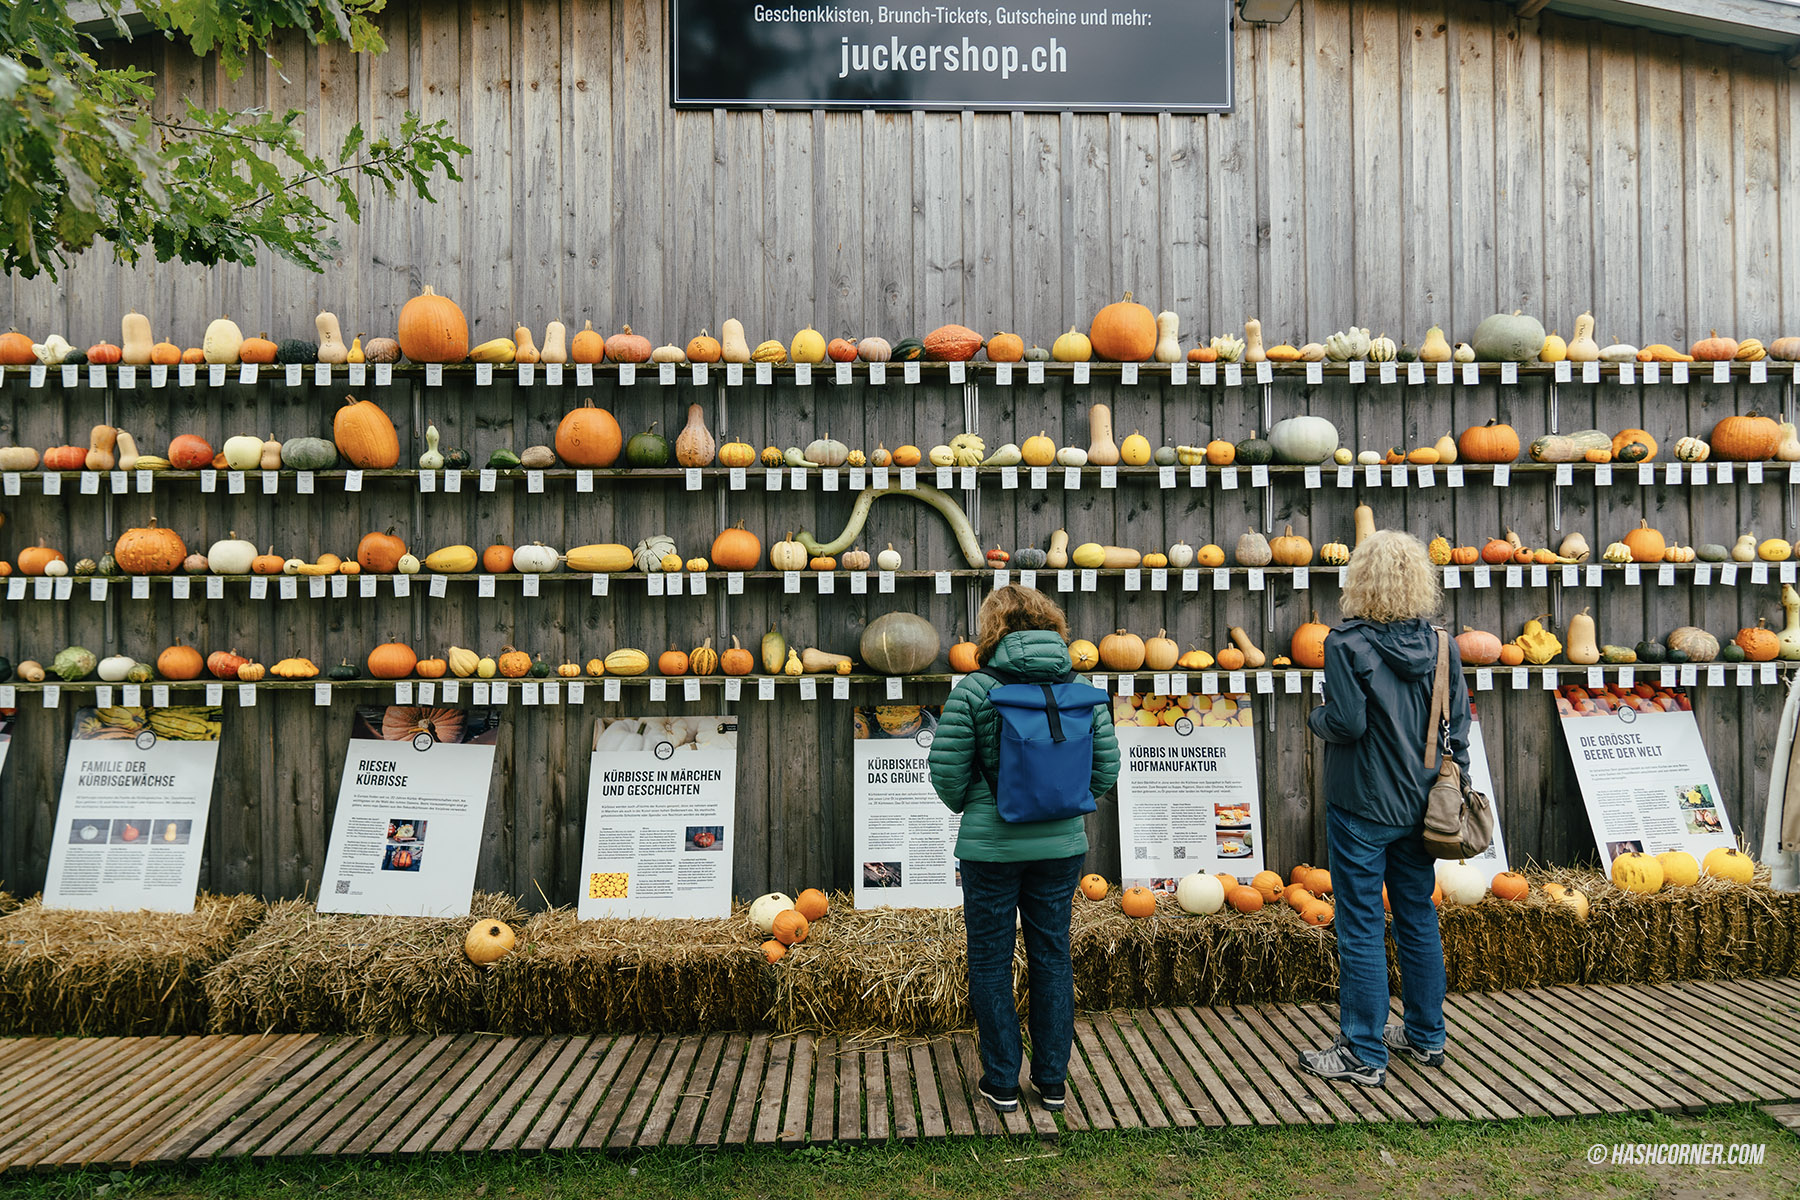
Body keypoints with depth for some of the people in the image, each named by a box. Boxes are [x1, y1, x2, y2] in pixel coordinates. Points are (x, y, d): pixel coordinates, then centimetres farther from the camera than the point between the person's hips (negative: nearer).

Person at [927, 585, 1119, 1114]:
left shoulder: (975, 689, -12)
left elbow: (946, 771, -10)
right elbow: (1107, 764, 2)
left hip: (992, 846, -3)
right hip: (1061, 843, 4)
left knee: (990, 961, 11)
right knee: (1053, 956, 15)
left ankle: (1002, 1083, 20)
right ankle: (1052, 1081, 25)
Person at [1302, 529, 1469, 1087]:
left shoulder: (1346, 643, -16)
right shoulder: (1441, 643, 2)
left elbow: (1347, 723, -21)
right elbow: (1459, 726, 5)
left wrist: (1316, 717, 1)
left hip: (1361, 807, -6)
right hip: (1420, 805, 6)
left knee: (1361, 927, 2)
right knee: (1419, 919, 18)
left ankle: (1363, 1054, 10)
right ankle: (1425, 1036, 31)